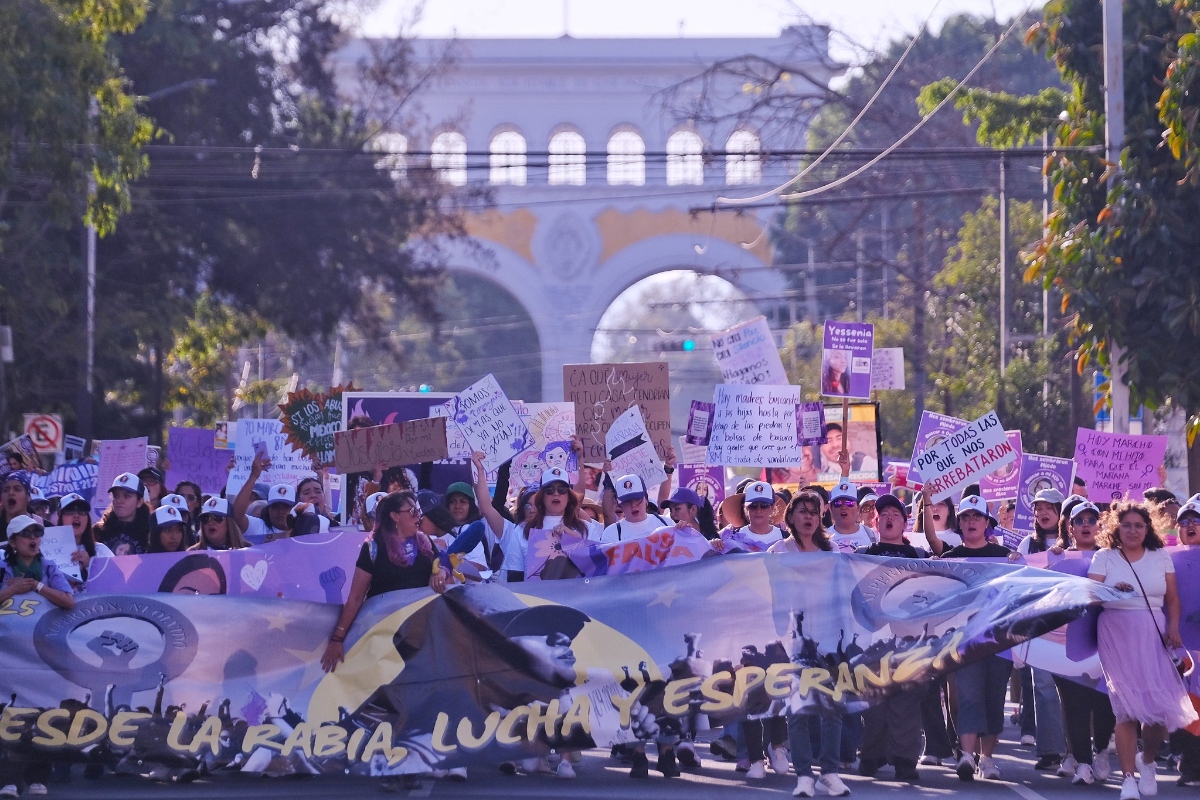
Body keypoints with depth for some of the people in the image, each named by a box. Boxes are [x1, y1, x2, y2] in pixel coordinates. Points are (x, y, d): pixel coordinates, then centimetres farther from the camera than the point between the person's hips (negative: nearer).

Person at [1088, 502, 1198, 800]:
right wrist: (1111, 590, -23)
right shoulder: (1104, 557, 7)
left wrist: (1174, 626, -5)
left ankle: (1147, 761, 20)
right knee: (1127, 707, -9)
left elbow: (1172, 598, 12)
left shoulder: (1161, 557, 13)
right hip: (1117, 633, -1)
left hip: (1154, 635, 1)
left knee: (1160, 706, -9)